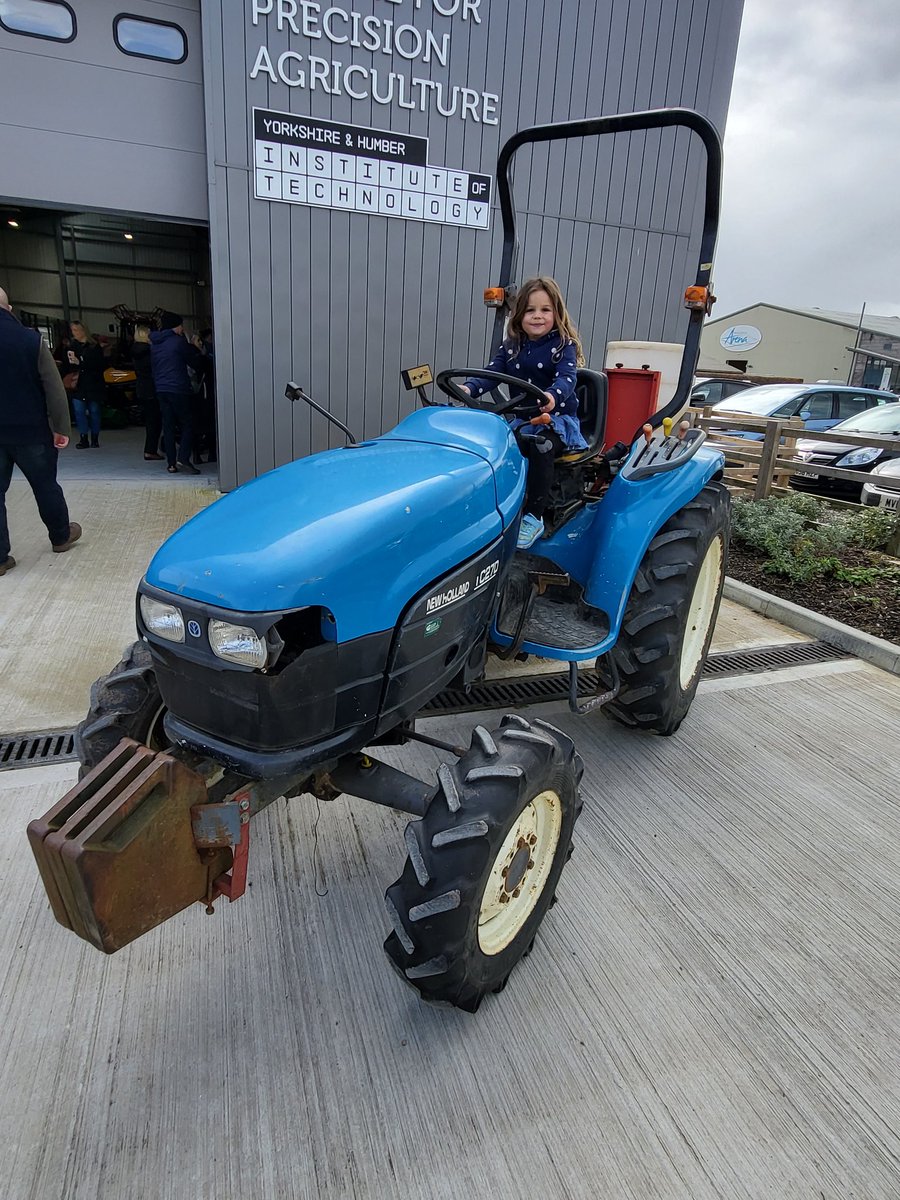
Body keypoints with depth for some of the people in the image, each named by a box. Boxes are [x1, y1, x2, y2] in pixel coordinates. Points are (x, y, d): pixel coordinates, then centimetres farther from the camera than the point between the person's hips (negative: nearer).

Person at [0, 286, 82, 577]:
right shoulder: (31, 339, -9)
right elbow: (54, 388, -11)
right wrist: (61, 428, -5)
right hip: (31, 430, -1)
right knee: (45, 485, 15)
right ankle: (61, 536, 32)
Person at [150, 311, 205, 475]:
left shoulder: (154, 344, 14)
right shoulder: (178, 342, -7)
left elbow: (153, 368, 20)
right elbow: (196, 363, 1)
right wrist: (195, 350, 18)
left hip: (161, 390, 6)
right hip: (179, 389, -6)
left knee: (168, 426, 8)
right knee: (188, 424, -1)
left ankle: (171, 463, 6)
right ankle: (183, 458, -16)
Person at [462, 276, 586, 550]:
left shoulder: (563, 345, -3)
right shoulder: (511, 346, 10)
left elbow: (566, 378, -20)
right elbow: (492, 372, -4)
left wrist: (553, 396, -45)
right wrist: (469, 388, -27)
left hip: (558, 418, -4)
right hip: (522, 418, 4)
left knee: (540, 445, -35)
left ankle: (534, 517, -30)